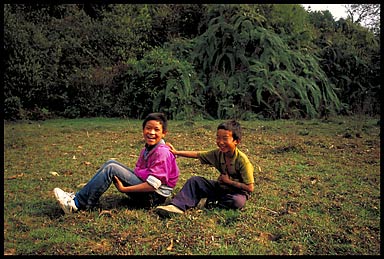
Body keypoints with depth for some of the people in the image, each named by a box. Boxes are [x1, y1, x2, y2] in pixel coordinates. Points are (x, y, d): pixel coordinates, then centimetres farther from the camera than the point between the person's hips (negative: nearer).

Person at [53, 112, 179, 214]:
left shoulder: (162, 152, -17)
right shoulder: (147, 149, 12)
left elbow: (153, 185, -23)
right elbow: (137, 173, 16)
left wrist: (124, 189, -19)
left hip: (155, 196, -9)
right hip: (144, 188, 9)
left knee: (111, 169, -18)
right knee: (111, 163, 0)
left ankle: (78, 203, -16)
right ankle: (78, 196, -5)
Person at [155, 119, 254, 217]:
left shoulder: (242, 160, -25)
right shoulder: (217, 153, -8)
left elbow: (250, 188, -24)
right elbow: (197, 154, 0)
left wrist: (229, 181, -20)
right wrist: (176, 152, -5)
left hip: (238, 190, -5)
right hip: (221, 187, 5)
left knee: (237, 202, -40)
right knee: (194, 180, -9)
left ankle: (213, 202, -16)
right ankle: (177, 206, -22)